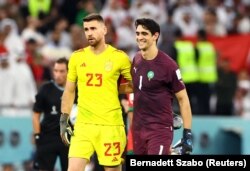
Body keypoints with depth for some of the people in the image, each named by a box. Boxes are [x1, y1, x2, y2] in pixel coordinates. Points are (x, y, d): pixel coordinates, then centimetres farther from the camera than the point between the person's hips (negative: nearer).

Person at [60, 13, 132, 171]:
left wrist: (114, 88, -5)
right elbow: (69, 91, 14)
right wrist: (64, 120, 8)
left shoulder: (119, 57, -3)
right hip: (83, 124, 2)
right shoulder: (77, 57, 7)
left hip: (111, 124, -2)